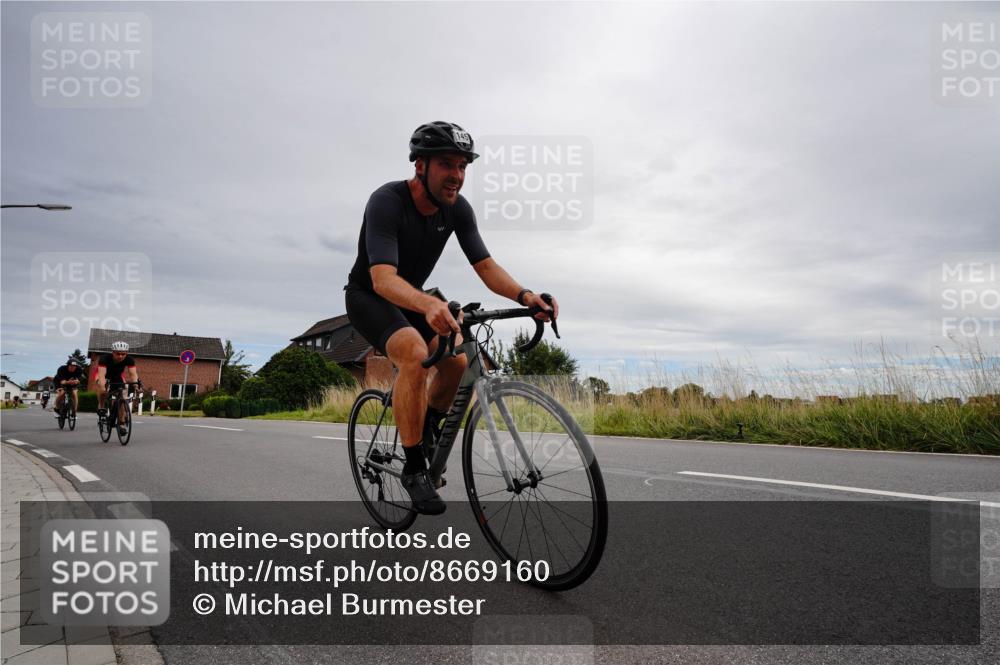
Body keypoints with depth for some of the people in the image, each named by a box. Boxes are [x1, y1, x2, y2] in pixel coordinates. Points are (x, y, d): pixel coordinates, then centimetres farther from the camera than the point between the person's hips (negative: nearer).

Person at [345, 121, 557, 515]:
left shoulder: (458, 209, -11)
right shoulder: (386, 202, -29)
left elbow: (485, 265, -14)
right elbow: (383, 278, -41)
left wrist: (524, 296, -34)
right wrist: (429, 304, -62)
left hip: (411, 299, 6)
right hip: (368, 296, -6)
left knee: (457, 360, -14)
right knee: (414, 353, -32)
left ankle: (427, 432, 14)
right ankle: (414, 467, -18)